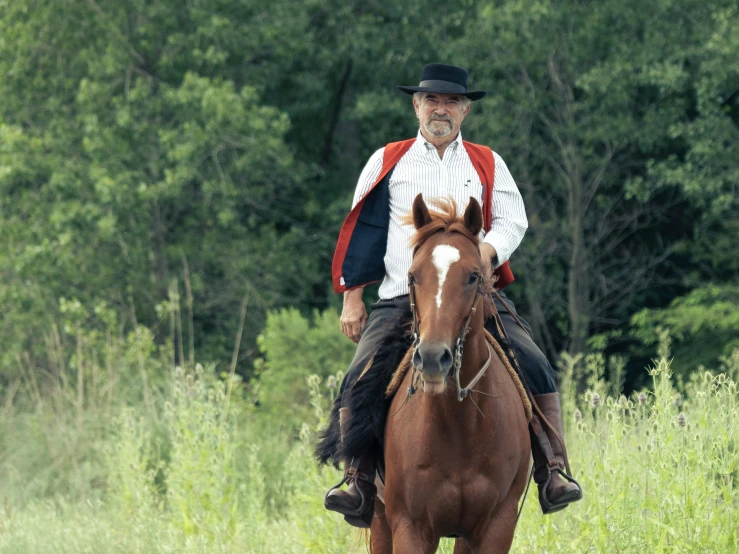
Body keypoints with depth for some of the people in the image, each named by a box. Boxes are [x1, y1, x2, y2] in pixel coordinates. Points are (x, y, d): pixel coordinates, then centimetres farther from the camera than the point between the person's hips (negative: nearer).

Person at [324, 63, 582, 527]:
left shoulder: (487, 165, 16)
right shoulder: (387, 162, 14)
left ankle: (552, 472, -16)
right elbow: (362, 231, 15)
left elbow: (513, 220, 7)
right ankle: (359, 484, -17)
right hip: (401, 300, 0)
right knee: (360, 380, -21)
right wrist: (352, 297, 9)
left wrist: (488, 250, -15)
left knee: (536, 368, -20)